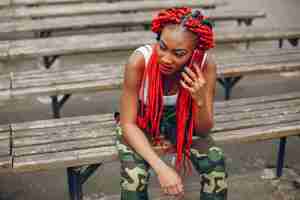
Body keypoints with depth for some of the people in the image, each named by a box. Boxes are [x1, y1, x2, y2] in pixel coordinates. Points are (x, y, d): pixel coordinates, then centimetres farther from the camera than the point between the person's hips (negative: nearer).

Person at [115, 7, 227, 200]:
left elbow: (203, 131, -17)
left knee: (216, 163, -21)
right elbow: (128, 124, -25)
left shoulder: (205, 63, -25)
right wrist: (161, 168, -36)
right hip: (140, 121, -2)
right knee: (135, 175, -28)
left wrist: (200, 100, -38)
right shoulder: (140, 61, -32)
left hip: (178, 119, 2)